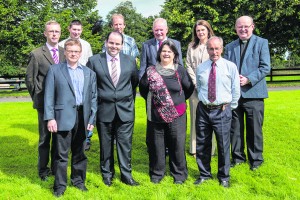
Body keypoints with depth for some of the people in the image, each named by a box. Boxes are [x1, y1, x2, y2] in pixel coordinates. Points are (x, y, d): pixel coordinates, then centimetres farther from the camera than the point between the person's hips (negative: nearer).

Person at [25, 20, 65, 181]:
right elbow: (29, 79, -1)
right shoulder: (36, 54, -3)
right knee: (45, 137, 5)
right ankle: (43, 170, 18)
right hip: (45, 103, -3)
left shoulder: (65, 53, 8)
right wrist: (37, 97, -3)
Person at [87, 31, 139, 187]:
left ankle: (126, 175, 16)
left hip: (125, 110, 1)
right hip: (104, 109, -1)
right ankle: (107, 174, 26)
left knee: (125, 143, 3)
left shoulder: (130, 61, 3)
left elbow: (135, 81, 17)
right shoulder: (94, 61, -2)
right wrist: (96, 99, 3)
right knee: (105, 144, 10)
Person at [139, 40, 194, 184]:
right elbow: (143, 88, 14)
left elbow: (189, 88, 10)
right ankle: (156, 173, 23)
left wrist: (178, 100, 10)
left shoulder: (180, 71, 1)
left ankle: (179, 174, 17)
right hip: (156, 115, 1)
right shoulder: (151, 71, 2)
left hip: (176, 115, -1)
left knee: (177, 144, 2)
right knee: (156, 145, 7)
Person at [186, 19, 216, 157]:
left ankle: (209, 148, 6)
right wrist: (196, 83, -4)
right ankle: (195, 148, 8)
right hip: (195, 87, 2)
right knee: (195, 116, 2)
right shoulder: (191, 47, 13)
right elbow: (188, 66, 8)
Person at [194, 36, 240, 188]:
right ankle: (204, 174, 29)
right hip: (203, 109, 3)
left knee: (223, 145, 4)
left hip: (222, 111, -3)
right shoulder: (200, 68, 5)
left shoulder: (230, 66, -2)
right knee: (202, 145, 11)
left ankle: (223, 177, 22)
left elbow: (236, 90, 2)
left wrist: (229, 107, 2)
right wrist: (204, 101, 10)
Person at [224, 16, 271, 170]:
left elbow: (265, 67, -6)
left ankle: (255, 159, 18)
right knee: (235, 128, 10)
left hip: (253, 94, -3)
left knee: (254, 129, 3)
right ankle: (237, 157, 24)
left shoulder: (261, 43, 3)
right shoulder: (229, 47, 14)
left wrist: (248, 79, -16)